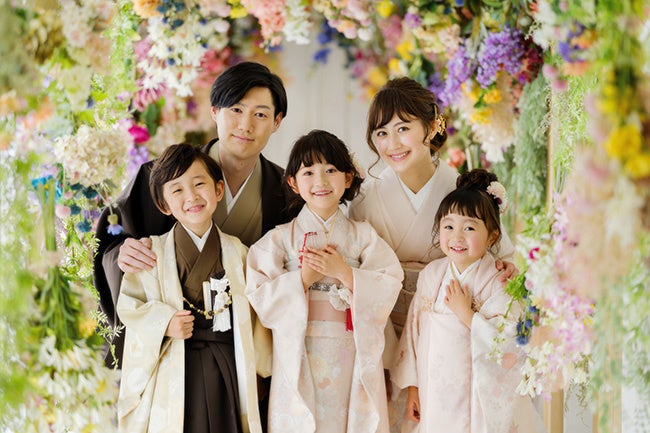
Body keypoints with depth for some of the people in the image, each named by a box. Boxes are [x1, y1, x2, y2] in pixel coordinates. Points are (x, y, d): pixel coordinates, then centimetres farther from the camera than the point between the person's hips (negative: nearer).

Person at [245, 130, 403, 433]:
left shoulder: (363, 235, 7)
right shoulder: (281, 238, 4)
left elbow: (389, 289, -3)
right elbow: (260, 299, -5)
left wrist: (344, 272, -14)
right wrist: (304, 277, -14)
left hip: (353, 362, 1)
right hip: (300, 359, -1)